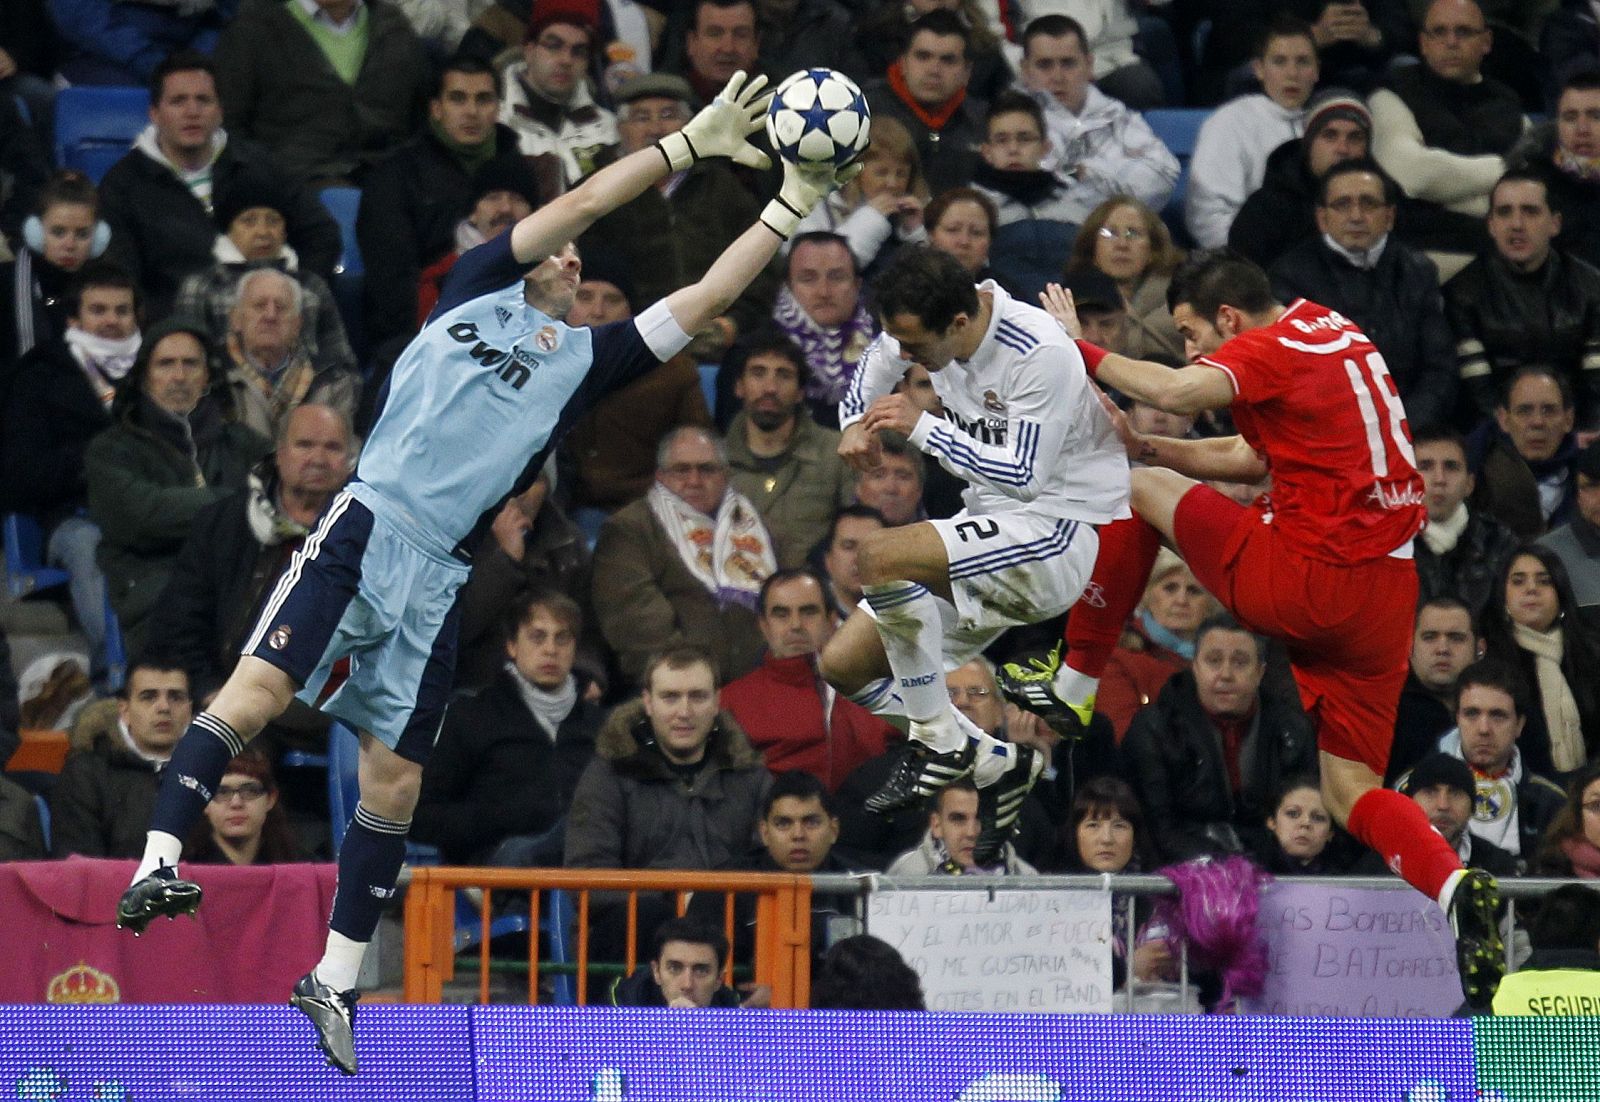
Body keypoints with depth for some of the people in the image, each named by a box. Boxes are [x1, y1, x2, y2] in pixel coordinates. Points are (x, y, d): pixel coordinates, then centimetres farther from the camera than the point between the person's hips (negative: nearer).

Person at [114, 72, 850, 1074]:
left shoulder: (584, 359, 22)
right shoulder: (477, 294, 13)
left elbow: (703, 299, 19)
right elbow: (577, 203, 7)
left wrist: (790, 206, 17)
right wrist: (693, 144, 8)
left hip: (437, 577, 4)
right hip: (367, 525, -4)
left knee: (397, 781, 3)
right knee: (259, 690, -21)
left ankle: (335, 983, 13)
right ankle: (158, 866, -27)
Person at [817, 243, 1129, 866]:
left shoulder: (1040, 354, -25)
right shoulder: (921, 325, -2)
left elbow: (1025, 476, -26)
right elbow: (874, 365, 22)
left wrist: (921, 427, -26)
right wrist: (856, 426, 2)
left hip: (1059, 534, -9)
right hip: (994, 527, 9)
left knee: (877, 558, -30)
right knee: (843, 665, 2)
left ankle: (941, 742, -17)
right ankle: (994, 766, 5)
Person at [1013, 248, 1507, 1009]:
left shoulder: (1276, 347, -8)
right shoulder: (1334, 334, 20)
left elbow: (1177, 392, -26)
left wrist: (1082, 349, -11)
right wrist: (1156, 448, 17)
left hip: (1312, 581, -8)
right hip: (1387, 596, 8)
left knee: (1140, 488, 11)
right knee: (1351, 793, 9)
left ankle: (1074, 683, 19)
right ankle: (1454, 886, -18)